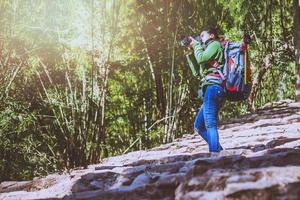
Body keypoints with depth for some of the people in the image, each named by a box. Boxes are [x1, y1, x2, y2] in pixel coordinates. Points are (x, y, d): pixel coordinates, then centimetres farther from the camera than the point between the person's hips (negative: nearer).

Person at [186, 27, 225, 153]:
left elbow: (201, 58, -9)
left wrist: (196, 45, 9)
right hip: (211, 90, 10)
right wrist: (191, 52, 25)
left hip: (213, 86, -10)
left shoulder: (215, 44, 8)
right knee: (198, 125, 8)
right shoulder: (209, 48, 33)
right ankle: (219, 150, 2)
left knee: (210, 124, -21)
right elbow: (196, 72, 27)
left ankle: (214, 153, -29)